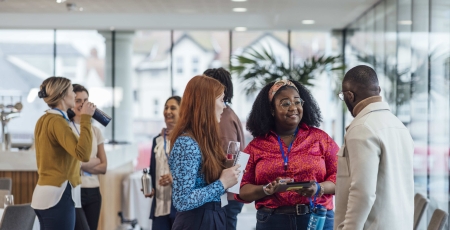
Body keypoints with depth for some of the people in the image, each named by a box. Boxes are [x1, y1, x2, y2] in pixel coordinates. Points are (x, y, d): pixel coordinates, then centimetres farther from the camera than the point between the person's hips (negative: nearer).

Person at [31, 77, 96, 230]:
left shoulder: (44, 120, 14)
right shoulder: (57, 121, -15)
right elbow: (83, 154, -26)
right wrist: (85, 119, -20)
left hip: (44, 193, 10)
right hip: (57, 195, -10)